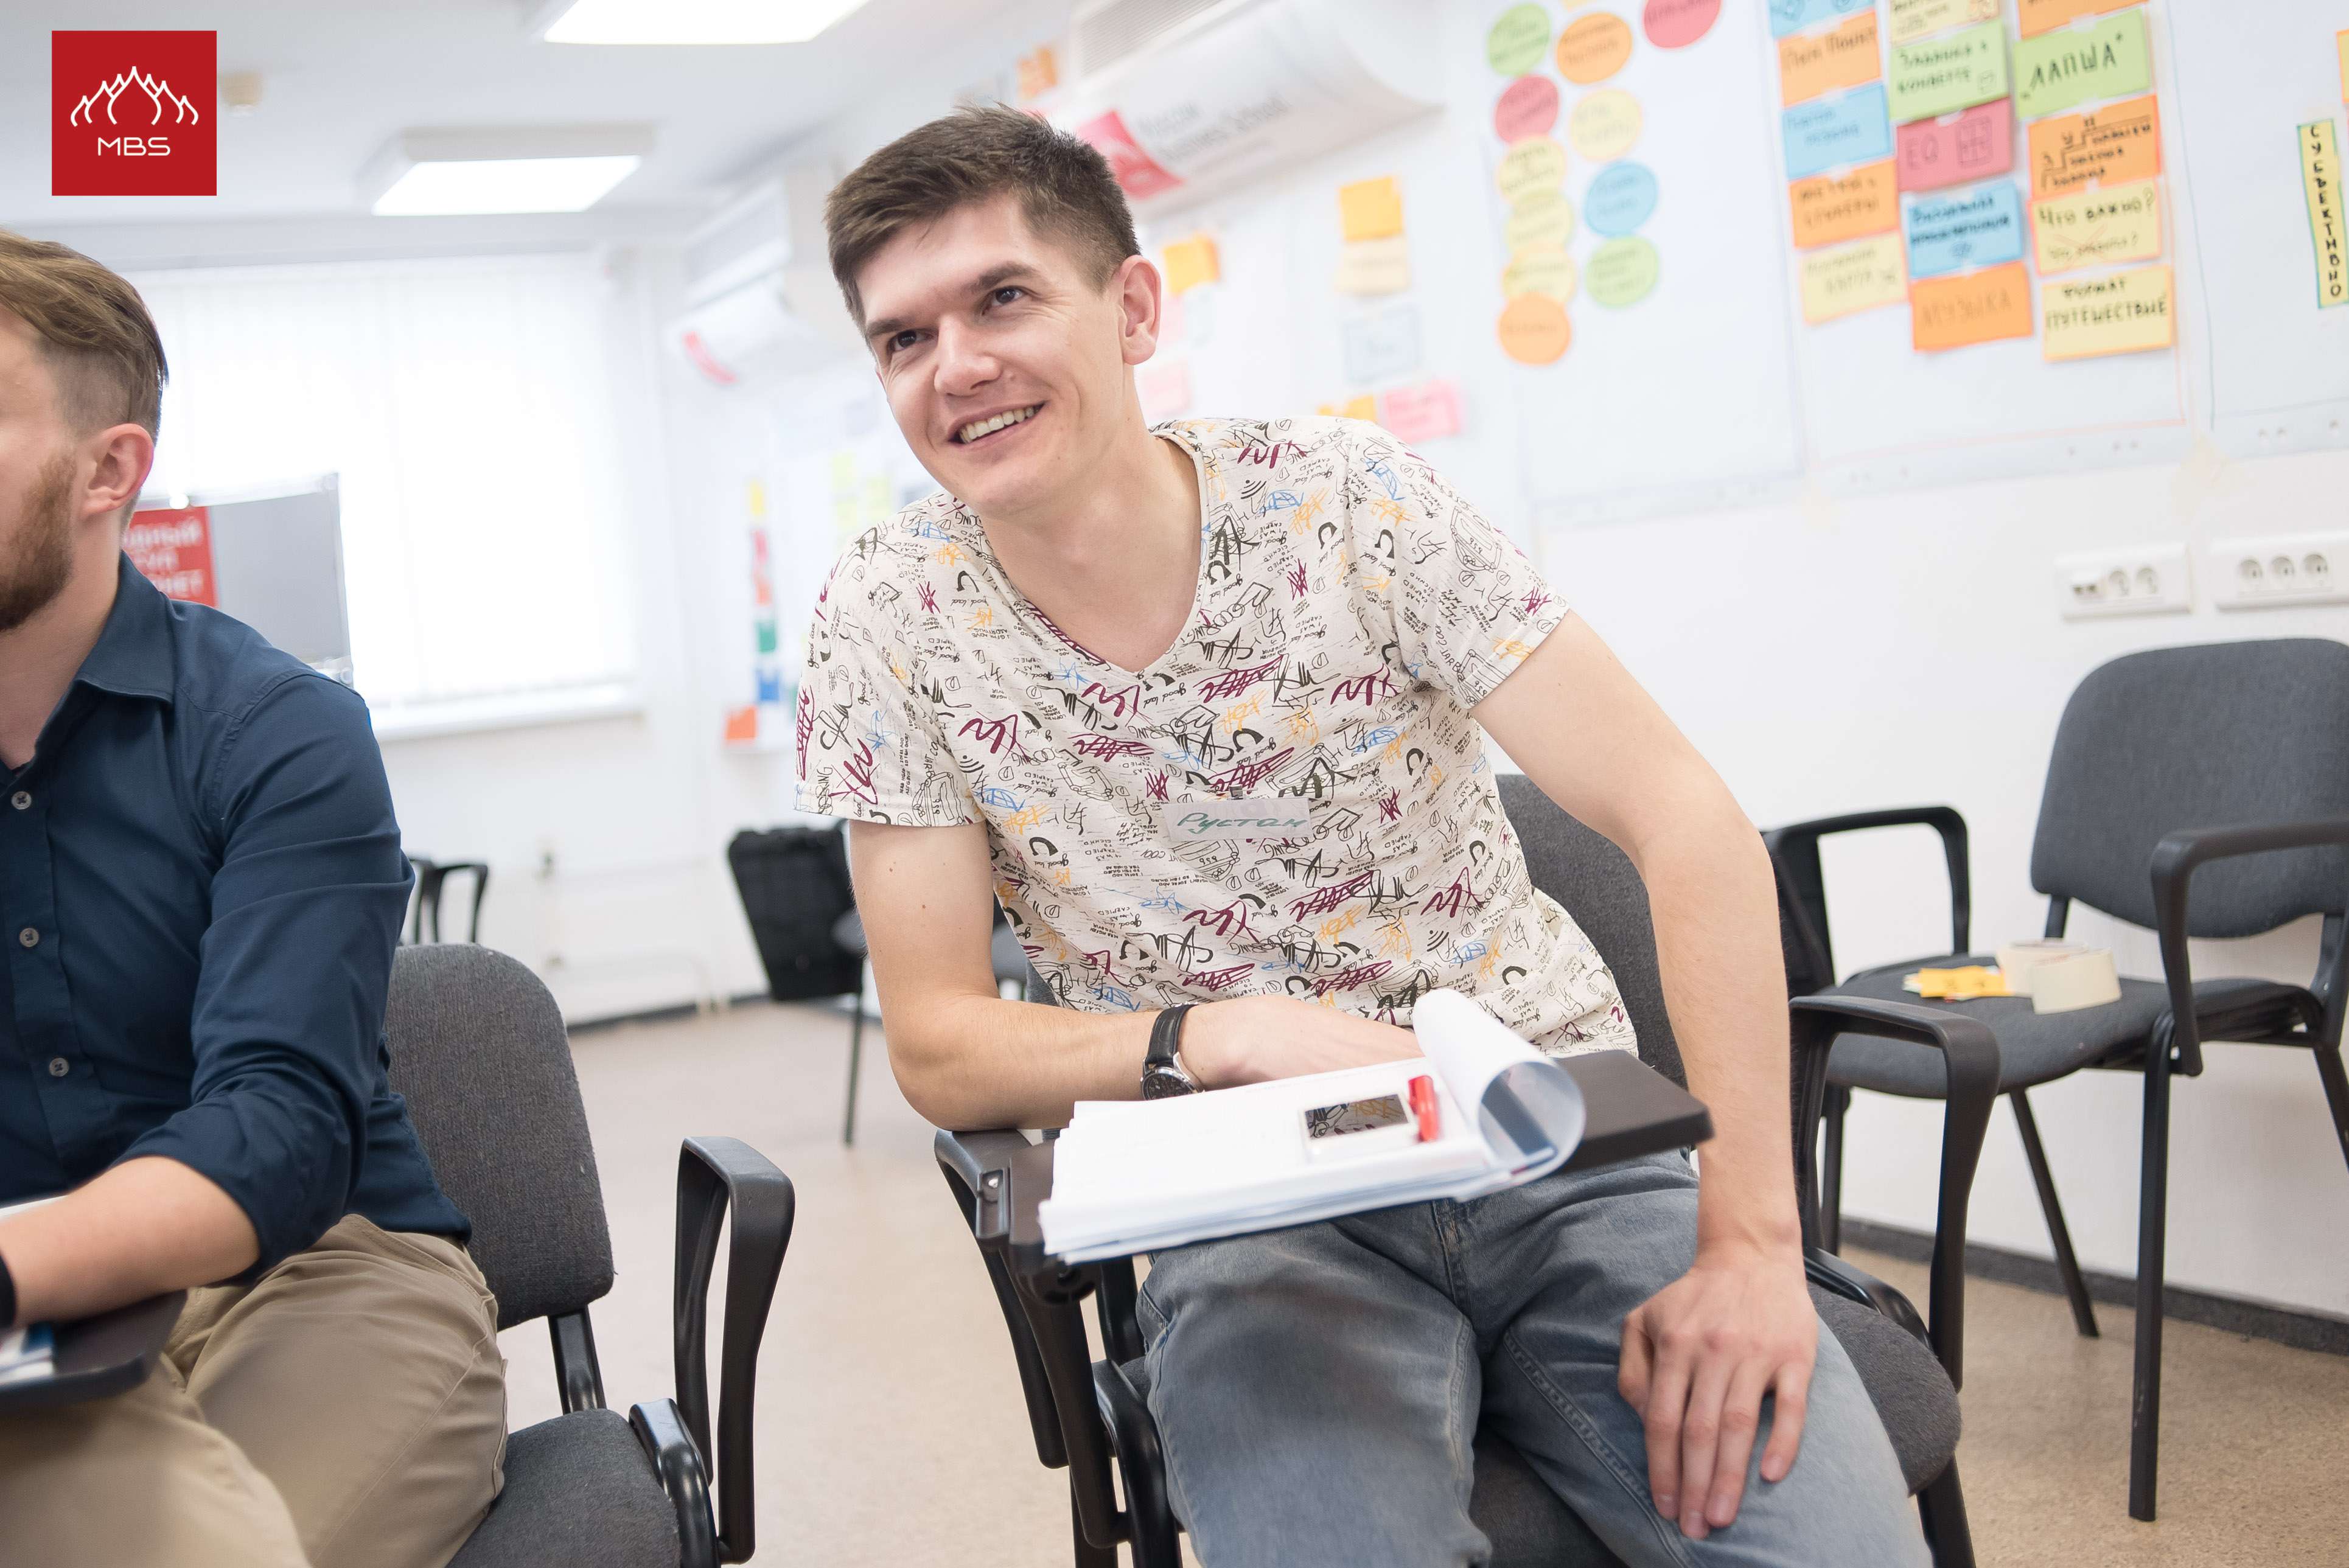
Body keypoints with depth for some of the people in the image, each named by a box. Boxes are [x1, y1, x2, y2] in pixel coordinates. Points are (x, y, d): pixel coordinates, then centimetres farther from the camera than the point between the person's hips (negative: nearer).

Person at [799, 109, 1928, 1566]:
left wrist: (1751, 1240, -20)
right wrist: (1224, 1035, -22)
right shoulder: (891, 623, -5)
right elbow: (938, 1045, -3)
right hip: (1256, 1216, 0)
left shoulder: (1346, 501, -9)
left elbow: (1690, 824, -12)